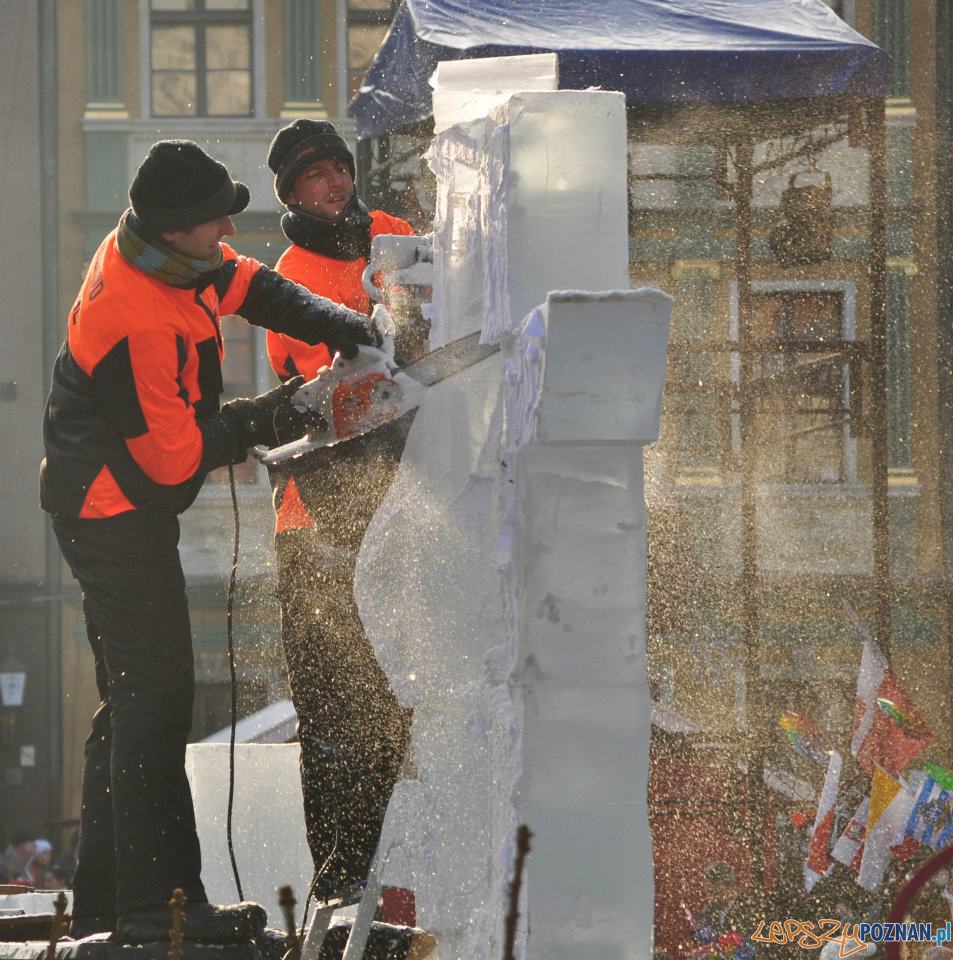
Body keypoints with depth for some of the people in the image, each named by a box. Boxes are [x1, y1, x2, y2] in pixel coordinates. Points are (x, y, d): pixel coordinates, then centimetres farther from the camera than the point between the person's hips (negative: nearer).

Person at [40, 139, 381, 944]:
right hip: (117, 514, -11)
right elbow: (174, 454, -24)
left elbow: (243, 283, 16)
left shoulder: (149, 252, 0)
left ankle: (103, 902, 19)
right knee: (155, 698, -11)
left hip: (111, 509, 11)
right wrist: (256, 423, -9)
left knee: (132, 702, 14)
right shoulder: (137, 322, -28)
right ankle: (159, 902, -13)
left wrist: (331, 322, 2)